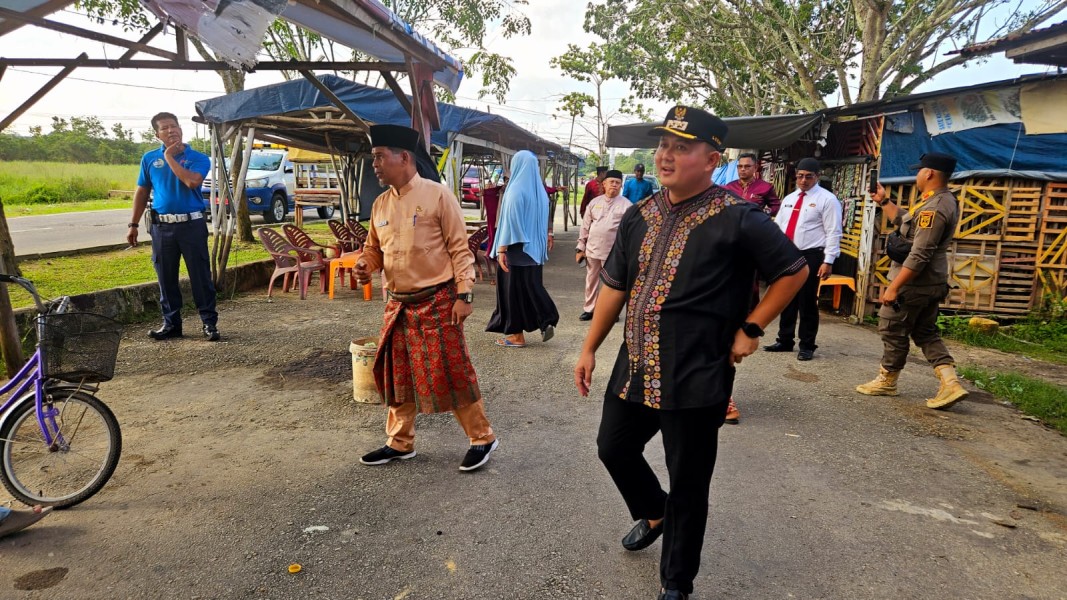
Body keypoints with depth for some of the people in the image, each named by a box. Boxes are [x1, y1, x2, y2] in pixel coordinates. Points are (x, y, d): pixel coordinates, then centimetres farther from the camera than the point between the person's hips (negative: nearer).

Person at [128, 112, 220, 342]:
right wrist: (134, 224, 11)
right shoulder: (149, 159, 9)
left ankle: (210, 323, 7)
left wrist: (170, 157, -12)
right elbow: (142, 193, 14)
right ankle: (171, 323, 19)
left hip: (192, 225, -3)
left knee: (201, 276, 0)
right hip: (162, 226, 3)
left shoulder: (198, 158, -1)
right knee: (166, 278, 8)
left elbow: (192, 181, -22)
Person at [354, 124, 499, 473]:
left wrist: (464, 295, -14)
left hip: (437, 302, -6)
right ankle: (400, 443, 31)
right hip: (398, 304, 7)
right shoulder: (380, 204, 10)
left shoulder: (437, 195, -8)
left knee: (451, 374, -1)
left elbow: (460, 248, -9)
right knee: (396, 374, 14)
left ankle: (482, 438, 17)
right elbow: (374, 248, 20)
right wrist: (366, 266, -3)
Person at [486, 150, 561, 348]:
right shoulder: (540, 190, 6)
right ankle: (547, 321, 5)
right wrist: (548, 236, 23)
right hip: (535, 247, 7)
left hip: (517, 248, -7)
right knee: (532, 285, 17)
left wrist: (502, 249, -17)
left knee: (514, 287, 2)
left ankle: (517, 335, 8)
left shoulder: (515, 189, -15)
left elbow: (510, 220, -18)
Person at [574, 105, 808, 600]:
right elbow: (614, 286, 10)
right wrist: (590, 348, 11)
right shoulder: (640, 216, 5)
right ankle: (653, 513, 50)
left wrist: (751, 328, -8)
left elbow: (794, 270, -4)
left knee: (688, 485, 8)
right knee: (614, 449, 20)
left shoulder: (738, 220, -13)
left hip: (696, 379, -6)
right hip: (634, 368, 6)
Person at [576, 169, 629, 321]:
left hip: (614, 251, -4)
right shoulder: (595, 202, 6)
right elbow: (585, 227, 9)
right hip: (592, 249, 4)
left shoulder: (626, 205, -4)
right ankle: (589, 309, 26)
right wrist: (580, 247, 7)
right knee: (591, 280, 13)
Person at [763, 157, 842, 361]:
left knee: (807, 303, 1)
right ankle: (785, 341, 23)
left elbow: (833, 233, -9)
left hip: (810, 257, -6)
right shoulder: (789, 199, 15)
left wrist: (828, 261, -16)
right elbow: (777, 227, 16)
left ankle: (807, 346, 12)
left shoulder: (827, 199, -4)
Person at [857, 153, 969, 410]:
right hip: (931, 283, 10)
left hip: (914, 283, -10)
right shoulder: (942, 201, 11)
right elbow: (906, 223, 24)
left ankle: (886, 381, 19)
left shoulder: (934, 208, -23)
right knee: (925, 332, 16)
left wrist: (893, 287, -24)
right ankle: (950, 383, 8)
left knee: (892, 330, 4)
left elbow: (919, 255, -26)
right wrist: (883, 201, 23)